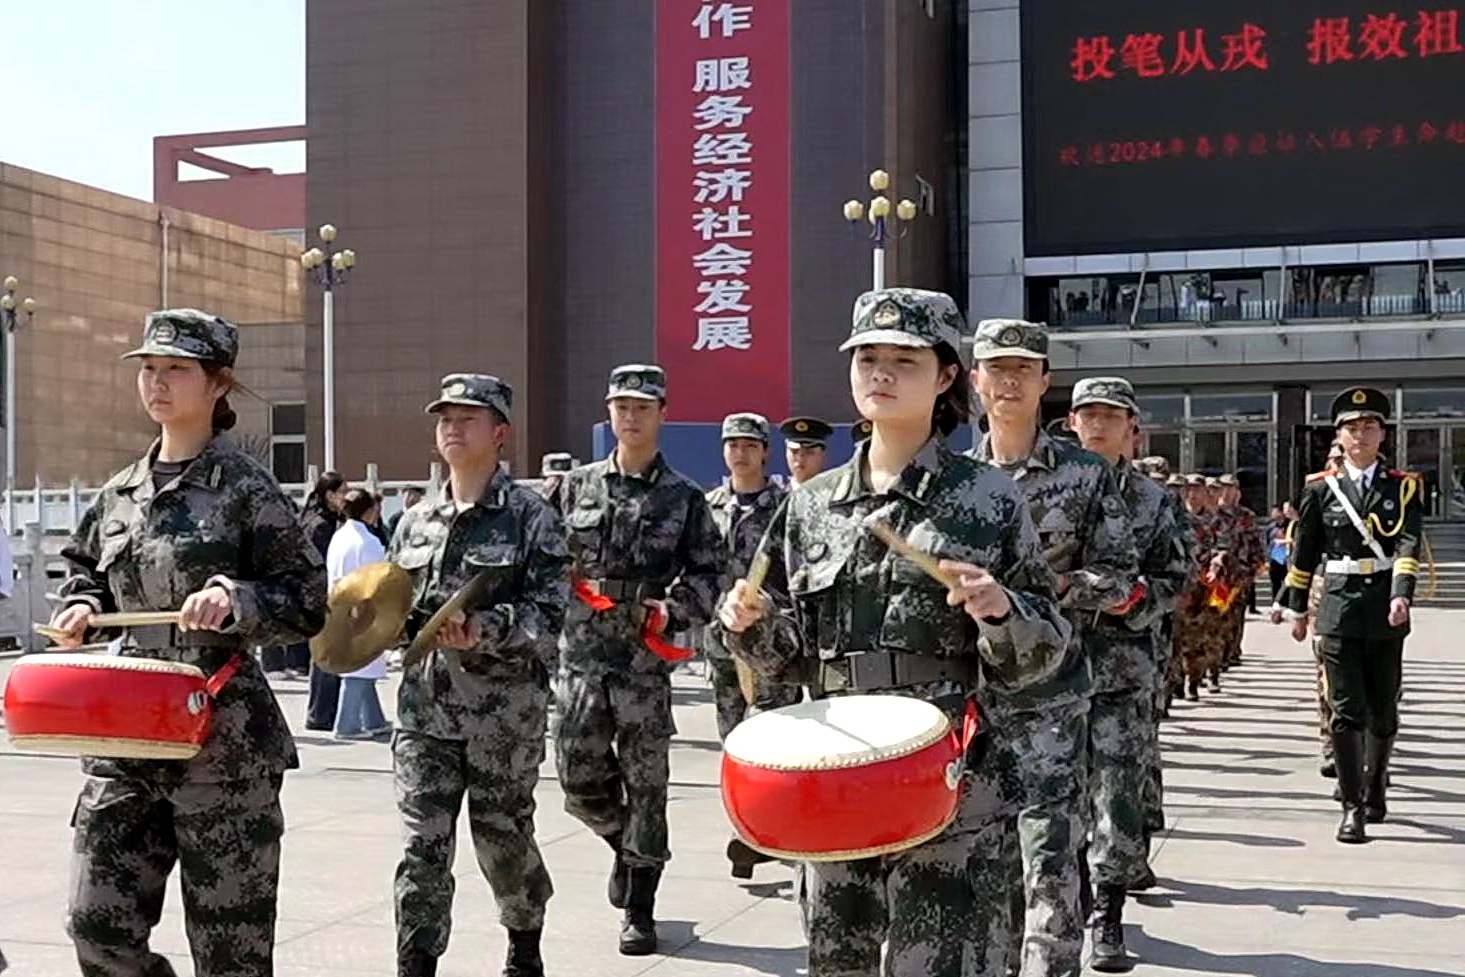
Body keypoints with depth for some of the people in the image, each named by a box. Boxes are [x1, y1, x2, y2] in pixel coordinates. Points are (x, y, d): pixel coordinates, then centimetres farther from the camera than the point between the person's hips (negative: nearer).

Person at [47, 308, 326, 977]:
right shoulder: (118, 494, 11)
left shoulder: (246, 488, -5)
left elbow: (307, 603, -7)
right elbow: (85, 568, 27)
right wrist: (82, 607, 6)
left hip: (223, 741, -6)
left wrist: (234, 598, -23)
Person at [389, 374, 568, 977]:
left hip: (505, 711, -3)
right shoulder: (416, 521, 11)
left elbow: (552, 610, -11)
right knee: (421, 847, -4)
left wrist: (484, 631, -26)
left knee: (503, 839, 10)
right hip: (425, 707, 4)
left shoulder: (530, 516, -4)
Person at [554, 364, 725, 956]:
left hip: (646, 661, -2)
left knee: (645, 784, 1)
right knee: (580, 784, 5)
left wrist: (674, 609, -12)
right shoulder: (577, 486, 9)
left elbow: (709, 571, 3)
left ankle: (639, 912, 12)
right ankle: (627, 845, 37)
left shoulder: (684, 498, 3)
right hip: (580, 654, 2)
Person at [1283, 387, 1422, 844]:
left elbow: (1408, 545, -10)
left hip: (1385, 612, 1)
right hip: (1339, 607, -1)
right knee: (1347, 711, -7)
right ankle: (1352, 807, -6)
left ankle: (1374, 789, 32)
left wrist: (1401, 595, -24)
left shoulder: (1403, 487, 4)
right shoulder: (1320, 489, 5)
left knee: (1384, 711, 11)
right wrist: (1297, 609, 12)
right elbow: (1304, 552, 11)